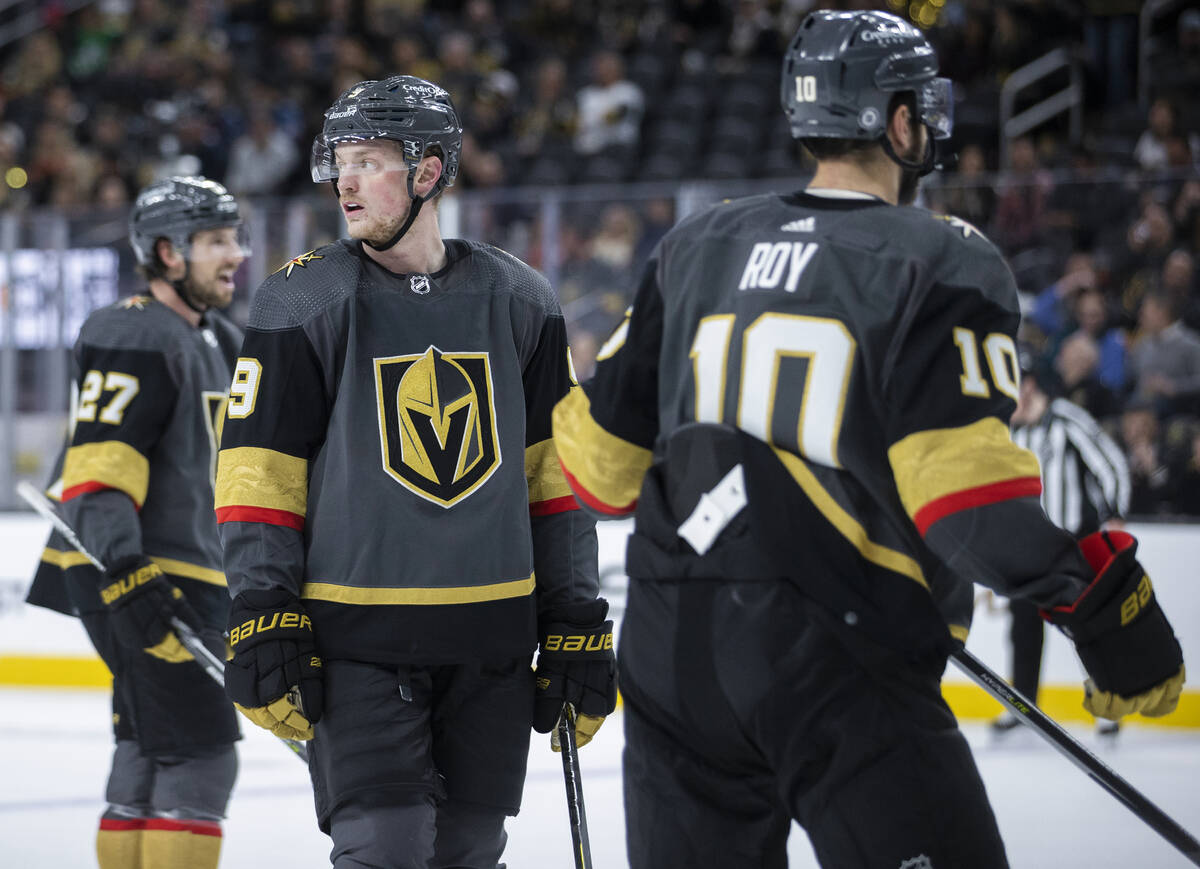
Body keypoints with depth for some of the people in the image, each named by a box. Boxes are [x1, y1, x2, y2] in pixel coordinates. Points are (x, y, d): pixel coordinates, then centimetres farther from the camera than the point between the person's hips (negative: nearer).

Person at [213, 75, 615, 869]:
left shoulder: (521, 303, 7)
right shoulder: (302, 305, -2)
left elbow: (555, 476, 11)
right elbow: (258, 475, -3)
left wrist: (577, 626, 8)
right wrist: (263, 621, -11)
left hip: (492, 639, 3)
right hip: (357, 643, -3)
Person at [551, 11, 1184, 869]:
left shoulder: (699, 245, 13)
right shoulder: (944, 260, -4)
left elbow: (604, 442, 17)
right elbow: (960, 470, -17)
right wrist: (1099, 597, -12)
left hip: (671, 646, 6)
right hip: (837, 658, -6)